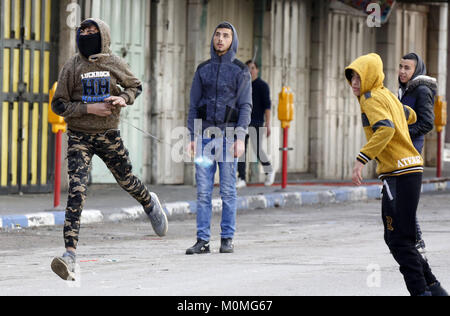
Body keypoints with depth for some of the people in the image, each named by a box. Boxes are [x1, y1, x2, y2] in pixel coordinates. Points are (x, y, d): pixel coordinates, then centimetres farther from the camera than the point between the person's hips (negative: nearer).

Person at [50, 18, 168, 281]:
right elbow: (59, 104, -3)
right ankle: (70, 255, -22)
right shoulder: (73, 67, -4)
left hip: (109, 134, 2)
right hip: (80, 138, -1)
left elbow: (135, 86, 16)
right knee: (77, 191, -15)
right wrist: (89, 108, -17)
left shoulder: (115, 64, 0)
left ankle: (150, 203, 55)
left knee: (127, 181, 17)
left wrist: (123, 99, -6)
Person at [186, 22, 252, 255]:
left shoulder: (241, 71, 3)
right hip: (205, 136, 3)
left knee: (228, 190, -2)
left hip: (228, 136, -2)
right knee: (203, 190, -1)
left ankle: (227, 239, 4)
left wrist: (240, 138, -14)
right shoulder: (203, 70, 11)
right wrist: (193, 137, 2)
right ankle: (203, 240, 0)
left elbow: (245, 106, -3)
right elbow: (194, 105, 11)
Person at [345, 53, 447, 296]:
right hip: (410, 169, 10)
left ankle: (421, 290, -10)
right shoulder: (388, 96, 18)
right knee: (394, 237, 14)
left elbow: (385, 129, -25)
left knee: (399, 239, -9)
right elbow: (410, 116, 35)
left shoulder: (372, 99, -9)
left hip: (399, 173, -10)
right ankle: (432, 287, 16)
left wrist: (362, 159, -29)